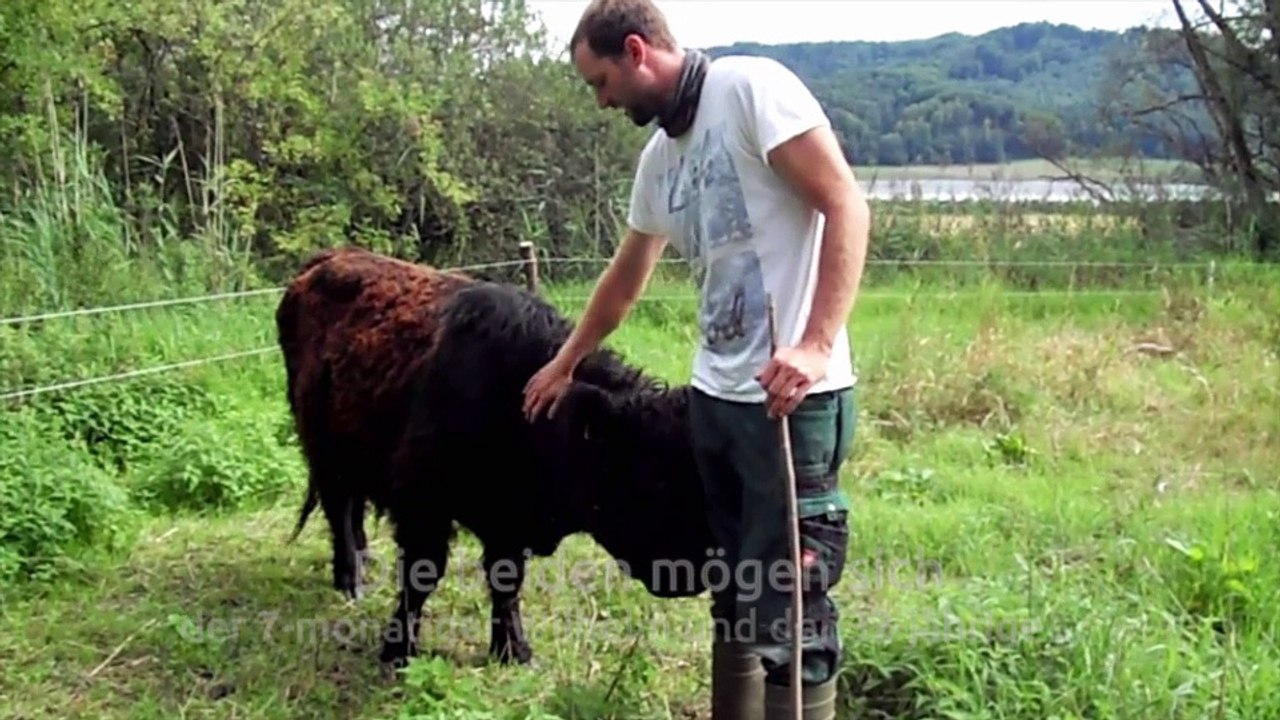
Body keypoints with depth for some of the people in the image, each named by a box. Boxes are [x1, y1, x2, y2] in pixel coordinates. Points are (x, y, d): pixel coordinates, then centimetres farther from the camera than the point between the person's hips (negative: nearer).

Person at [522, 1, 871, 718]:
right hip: (716, 395, 8)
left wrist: (818, 345, -24)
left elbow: (846, 205, -15)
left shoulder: (752, 87, -7)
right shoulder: (660, 156, 17)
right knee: (734, 596, 16)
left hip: (792, 393, -8)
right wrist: (565, 364, 40)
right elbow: (626, 278, 30)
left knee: (789, 614, -5)